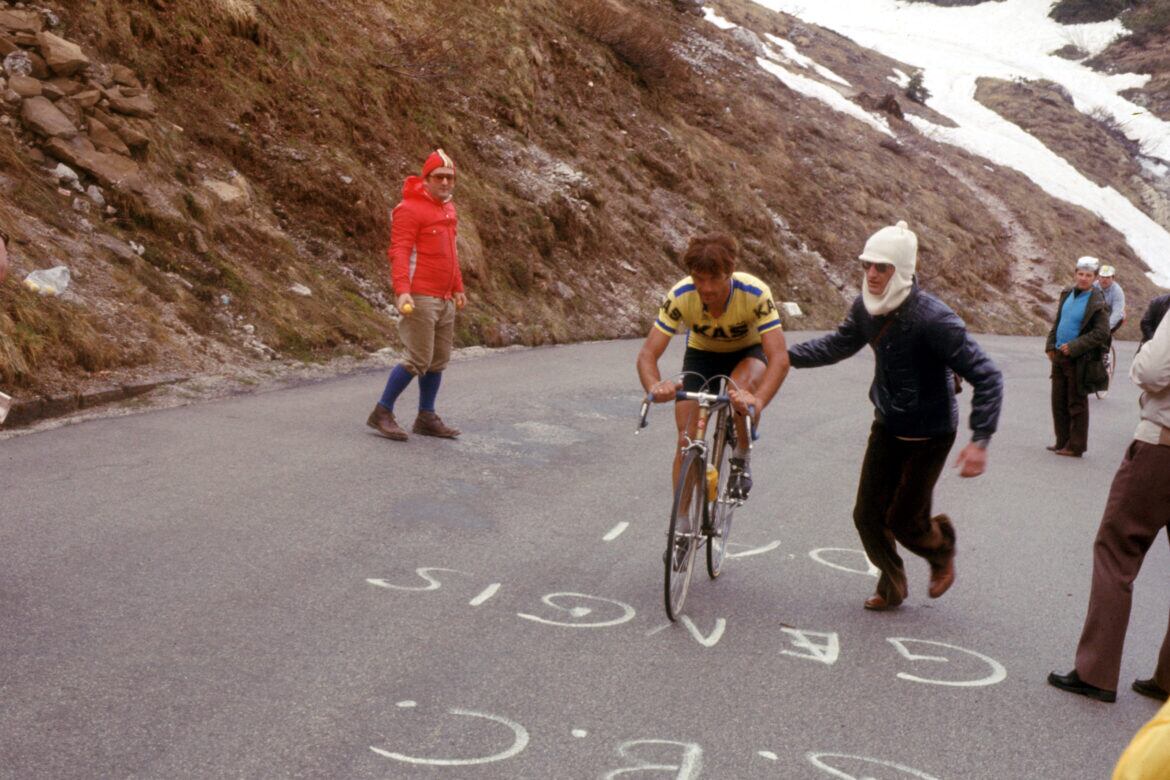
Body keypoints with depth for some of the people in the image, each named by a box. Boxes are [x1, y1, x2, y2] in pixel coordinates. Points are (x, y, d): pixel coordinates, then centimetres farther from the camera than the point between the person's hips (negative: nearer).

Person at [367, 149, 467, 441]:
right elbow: (399, 252, -18)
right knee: (419, 359, -11)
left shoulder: (448, 208, 16)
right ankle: (382, 413, 1)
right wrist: (402, 291, -29)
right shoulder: (410, 209, -11)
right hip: (419, 297, -9)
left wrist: (458, 288, 25)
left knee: (439, 360, 10)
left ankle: (426, 418, 19)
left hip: (445, 300, 9)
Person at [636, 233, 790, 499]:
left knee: (740, 389, -37)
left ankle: (742, 457, -9)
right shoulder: (680, 296, -29)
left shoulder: (755, 294, -34)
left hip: (748, 353, -2)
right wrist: (654, 387, -52)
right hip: (702, 355, 2)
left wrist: (757, 401, -58)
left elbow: (779, 358, -40)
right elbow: (648, 353, -30)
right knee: (687, 439, -11)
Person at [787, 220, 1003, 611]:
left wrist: (980, 441, -33)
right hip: (887, 427, 6)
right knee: (868, 514, 6)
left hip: (928, 436, -6)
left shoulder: (933, 319, -29)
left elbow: (986, 376, -27)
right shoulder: (866, 307, -9)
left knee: (903, 521, 2)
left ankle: (942, 551, 37)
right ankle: (892, 586, 30)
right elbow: (838, 345, 12)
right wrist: (786, 355, 1)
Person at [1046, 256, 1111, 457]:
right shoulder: (1068, 294, 9)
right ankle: (1062, 442, 21)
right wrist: (1051, 346, 6)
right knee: (1058, 401, 11)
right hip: (1059, 356, 7)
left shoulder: (1097, 302, -12)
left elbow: (1102, 333, -16)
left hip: (1079, 360, -7)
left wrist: (1074, 347, -19)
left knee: (1076, 404, 1)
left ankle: (1076, 447, 9)